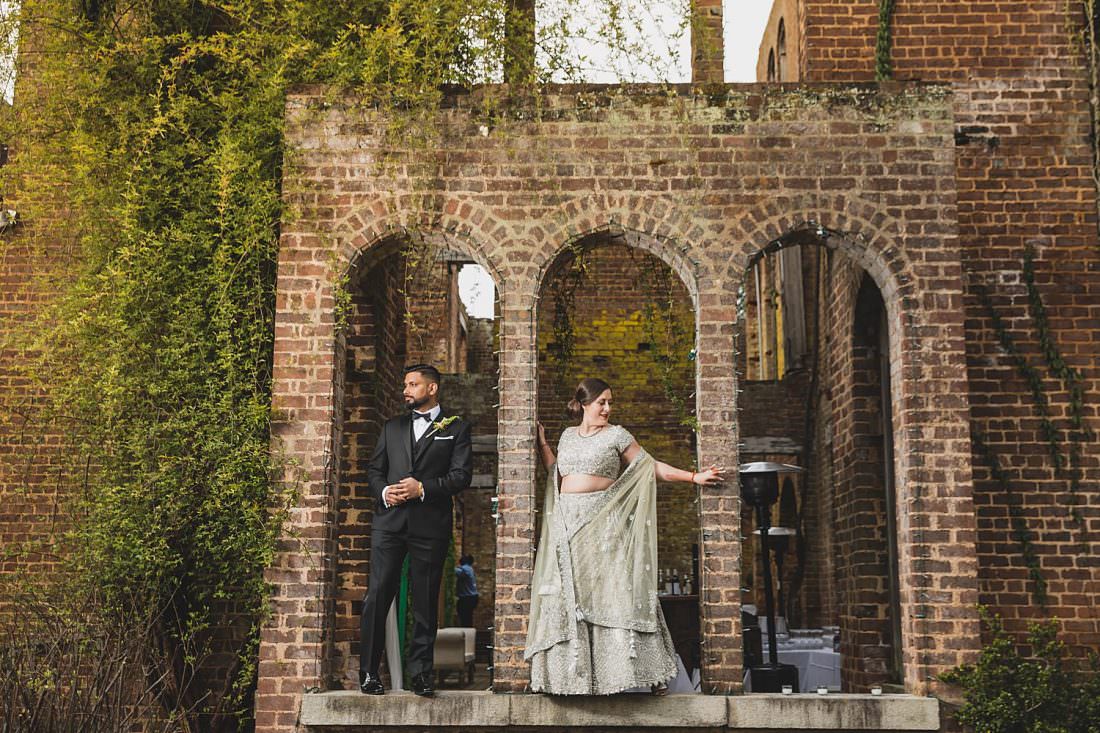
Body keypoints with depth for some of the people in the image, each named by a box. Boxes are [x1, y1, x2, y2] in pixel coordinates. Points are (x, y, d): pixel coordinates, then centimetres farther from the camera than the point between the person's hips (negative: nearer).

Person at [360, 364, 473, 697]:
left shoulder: (456, 428, 9)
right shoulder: (392, 427, 19)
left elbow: (462, 475, -1)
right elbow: (374, 468, 17)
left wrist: (423, 488, -12)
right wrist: (383, 491, -4)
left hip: (431, 523, -2)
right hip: (390, 520, 2)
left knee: (425, 601, 2)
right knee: (377, 595, -3)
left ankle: (420, 673, 10)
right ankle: (369, 672, 3)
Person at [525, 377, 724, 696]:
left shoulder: (616, 435, 4)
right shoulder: (568, 436, 16)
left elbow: (651, 468, 3)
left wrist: (693, 477, -4)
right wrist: (542, 444, 18)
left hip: (603, 524, -4)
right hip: (568, 525, 4)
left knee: (613, 591, -9)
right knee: (568, 595, 0)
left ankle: (648, 671, -3)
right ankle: (573, 673, 7)